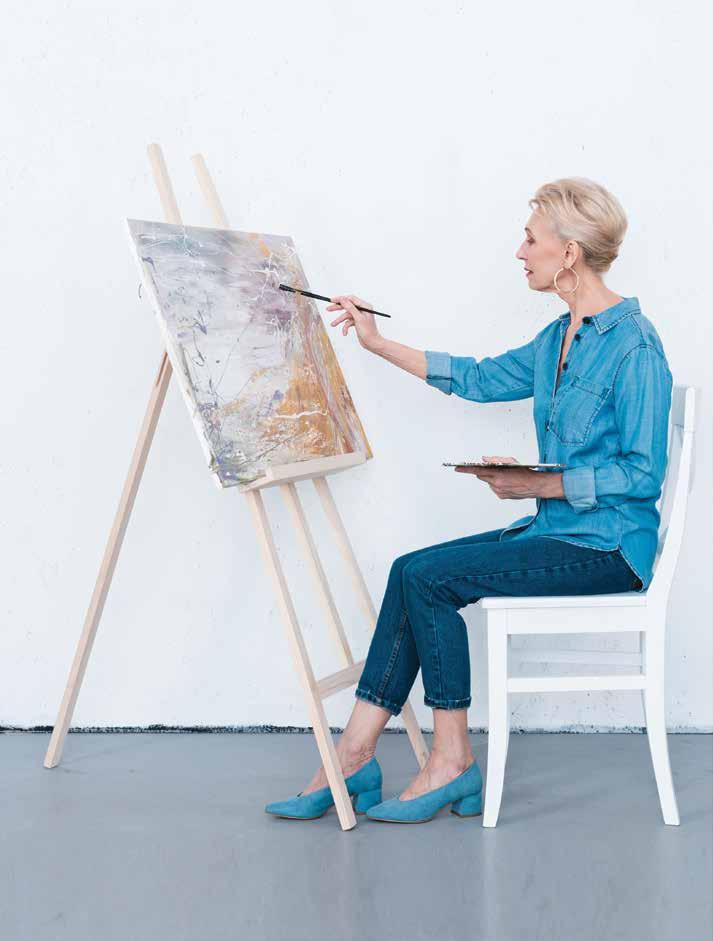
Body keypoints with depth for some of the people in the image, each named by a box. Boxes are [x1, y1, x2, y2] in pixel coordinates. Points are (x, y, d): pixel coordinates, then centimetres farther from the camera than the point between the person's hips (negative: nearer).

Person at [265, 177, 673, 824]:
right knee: (412, 572, -5)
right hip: (559, 531, 9)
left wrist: (539, 484, -22)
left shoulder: (634, 345, -16)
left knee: (427, 575, -17)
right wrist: (378, 343, 23)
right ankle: (355, 755, -5)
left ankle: (452, 762, -6)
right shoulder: (561, 337, 12)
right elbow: (481, 379, 23)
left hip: (608, 547, -9)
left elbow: (644, 473, -19)